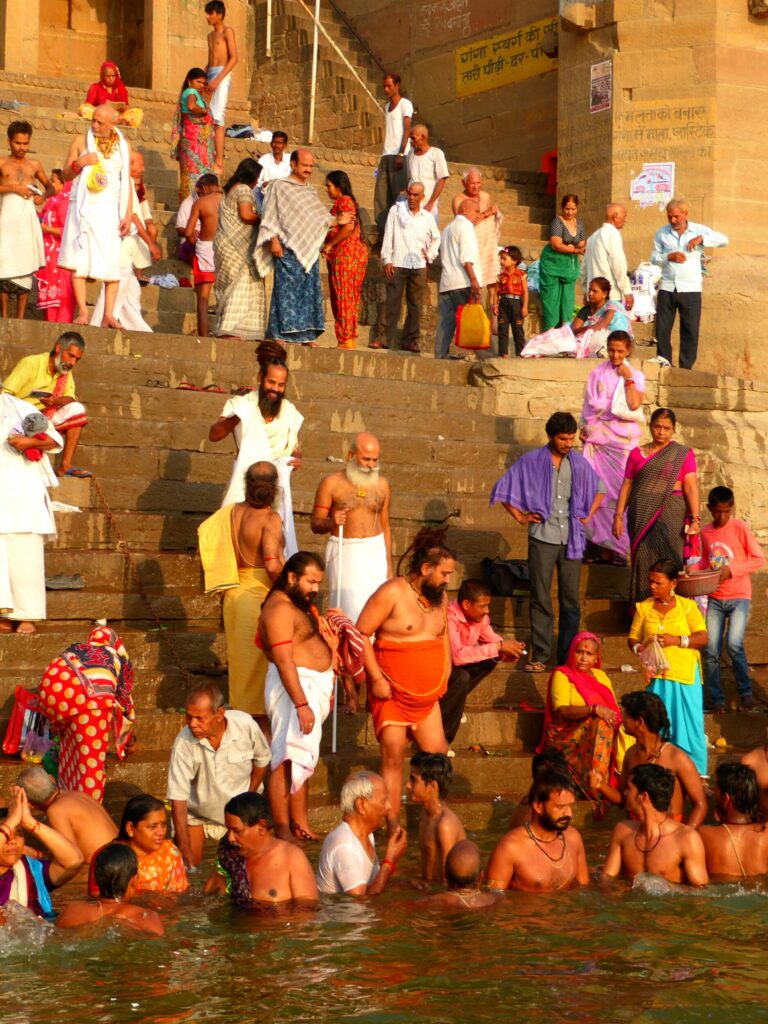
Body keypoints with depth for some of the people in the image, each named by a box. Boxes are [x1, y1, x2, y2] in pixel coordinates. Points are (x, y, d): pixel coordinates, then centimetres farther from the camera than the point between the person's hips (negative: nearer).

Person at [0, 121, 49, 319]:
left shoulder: (34, 165, 15)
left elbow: (50, 186, 25)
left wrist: (43, 195, 5)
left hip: (28, 217, 3)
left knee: (26, 266, -1)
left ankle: (20, 317, 1)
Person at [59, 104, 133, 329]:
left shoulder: (123, 146, 9)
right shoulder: (81, 141, 6)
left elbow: (127, 182, 10)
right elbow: (66, 175, 9)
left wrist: (128, 214, 1)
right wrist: (78, 163, -12)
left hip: (110, 209, 1)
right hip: (83, 207, -1)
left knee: (113, 263, -6)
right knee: (78, 259, -9)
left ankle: (108, 314, -4)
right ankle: (82, 311, -7)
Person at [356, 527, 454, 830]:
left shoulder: (440, 596, 9)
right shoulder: (392, 593, -14)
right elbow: (361, 634, -14)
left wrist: (445, 674, 13)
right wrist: (376, 678, -17)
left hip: (427, 697, 7)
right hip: (392, 694, -7)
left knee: (438, 756, 6)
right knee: (394, 755, -8)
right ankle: (394, 828, -4)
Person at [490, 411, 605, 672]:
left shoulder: (579, 462, 7)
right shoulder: (531, 461, -1)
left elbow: (599, 489, 22)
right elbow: (503, 489, 3)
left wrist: (588, 516, 11)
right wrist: (520, 517, -2)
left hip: (571, 539, 3)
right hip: (542, 537, -2)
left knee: (571, 599, 5)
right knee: (540, 599, -1)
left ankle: (567, 656, 13)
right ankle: (540, 657, 4)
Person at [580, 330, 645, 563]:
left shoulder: (636, 376, 7)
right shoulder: (598, 374, 8)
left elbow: (634, 405, -9)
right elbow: (591, 405, 7)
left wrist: (628, 378, -6)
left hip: (624, 440, -1)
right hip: (599, 439, 1)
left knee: (621, 488, -7)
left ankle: (619, 547, -4)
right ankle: (602, 546, 0)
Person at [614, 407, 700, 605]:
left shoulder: (683, 454, 5)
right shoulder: (637, 454, 12)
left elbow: (690, 487, -3)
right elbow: (627, 486, 10)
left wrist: (694, 518, -12)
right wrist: (618, 515, 1)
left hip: (670, 514, -2)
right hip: (641, 514, 2)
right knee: (643, 562, 1)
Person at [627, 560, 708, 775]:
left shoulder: (687, 606, 2)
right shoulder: (643, 608, 8)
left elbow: (703, 638, -4)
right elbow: (632, 638, 10)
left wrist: (677, 640, -18)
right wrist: (639, 648, -13)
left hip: (685, 676, -2)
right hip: (656, 676, 2)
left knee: (687, 723, -3)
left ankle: (694, 771, 6)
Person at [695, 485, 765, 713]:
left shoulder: (740, 528, -7)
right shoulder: (706, 532, 6)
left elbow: (760, 559, -7)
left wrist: (731, 570, -17)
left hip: (739, 597, -4)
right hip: (715, 598, 4)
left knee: (734, 645, -19)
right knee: (711, 650, -1)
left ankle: (745, 691, 1)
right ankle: (716, 699, 11)